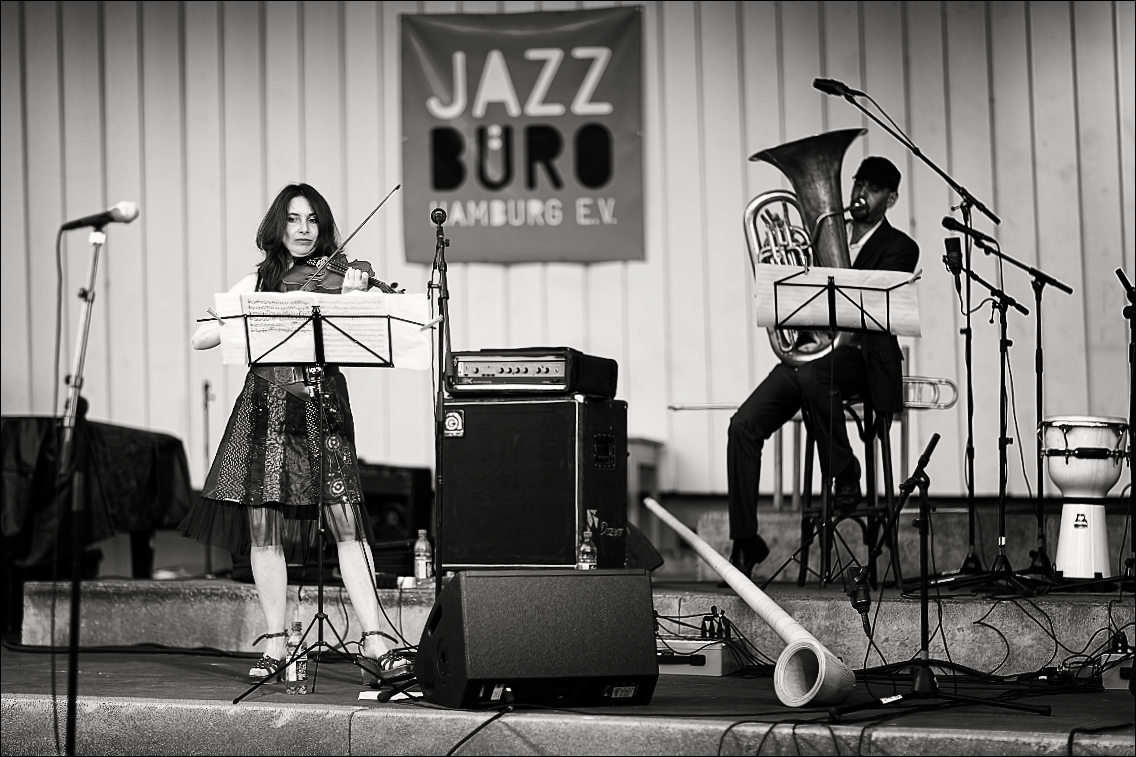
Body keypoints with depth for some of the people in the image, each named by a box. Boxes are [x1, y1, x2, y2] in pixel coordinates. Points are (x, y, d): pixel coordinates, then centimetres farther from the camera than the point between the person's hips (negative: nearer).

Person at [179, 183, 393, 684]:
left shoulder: (340, 277, 8)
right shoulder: (256, 284, 13)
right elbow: (201, 339, 7)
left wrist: (354, 299, -21)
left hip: (323, 403, -2)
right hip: (265, 405, 2)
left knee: (346, 522, -12)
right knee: (262, 526, -1)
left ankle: (374, 642, -14)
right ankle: (275, 646, 8)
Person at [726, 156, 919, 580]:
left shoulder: (899, 249, 4)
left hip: (860, 356, -5)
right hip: (808, 352, 5)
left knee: (810, 374, -40)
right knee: (744, 425, -16)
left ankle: (845, 477, -21)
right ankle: (745, 540, -13)